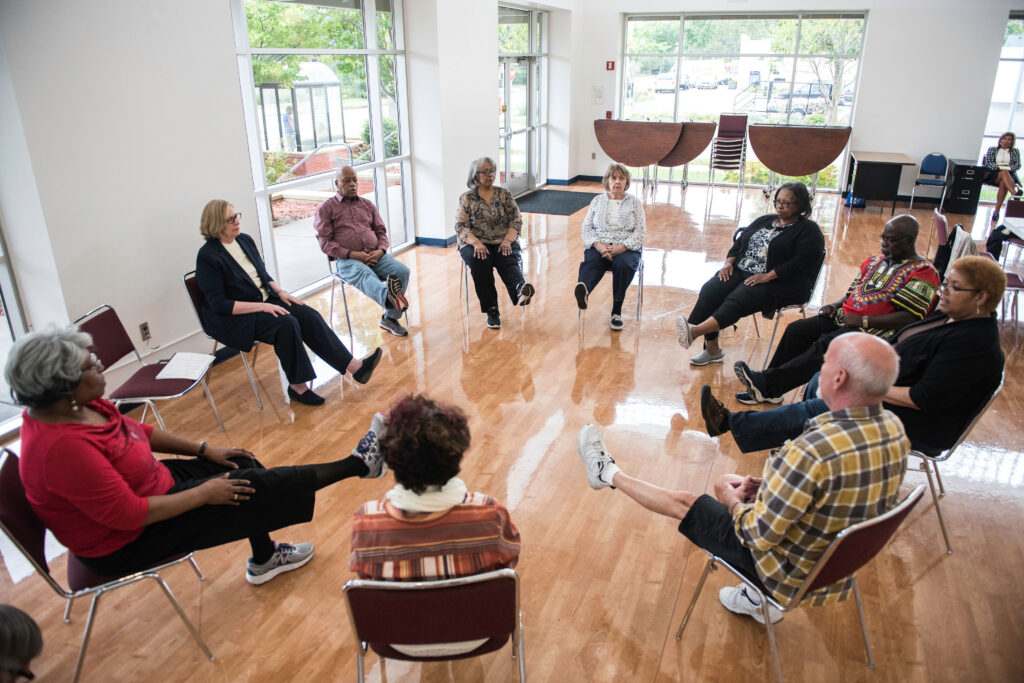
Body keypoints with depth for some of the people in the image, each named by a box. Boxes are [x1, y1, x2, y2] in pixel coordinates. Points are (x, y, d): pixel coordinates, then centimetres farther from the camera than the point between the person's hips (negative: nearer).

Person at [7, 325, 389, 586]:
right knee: (252, 488, -11)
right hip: (125, 544, -9)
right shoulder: (62, 447, -35)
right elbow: (129, 514, -32)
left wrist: (204, 450, 8)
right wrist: (204, 493, -22)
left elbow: (135, 431, 9)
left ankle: (263, 559, 28)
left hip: (137, 490, 9)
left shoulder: (80, 406, -6)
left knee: (243, 464, 11)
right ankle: (356, 465, 2)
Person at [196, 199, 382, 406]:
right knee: (286, 324, -31)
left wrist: (280, 292, 0)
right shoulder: (208, 257, -15)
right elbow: (219, 304, -19)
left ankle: (354, 366, -19)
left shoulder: (245, 240, 7)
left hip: (265, 301, 7)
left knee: (309, 316, -16)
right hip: (233, 318, -7)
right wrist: (262, 306, -24)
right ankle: (297, 387, -18)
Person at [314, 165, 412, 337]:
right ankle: (388, 295, -74)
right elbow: (325, 241, 2)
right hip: (346, 259, -4)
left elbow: (381, 231, 22)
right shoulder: (326, 208, 12)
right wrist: (351, 254, -12)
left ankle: (390, 318, -15)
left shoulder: (368, 205, 26)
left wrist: (380, 250, -2)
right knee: (364, 275, -39)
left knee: (402, 271, -24)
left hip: (375, 255, 5)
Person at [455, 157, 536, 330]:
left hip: (504, 243, 1)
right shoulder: (466, 199, 8)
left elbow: (516, 221, 8)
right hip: (475, 244, -1)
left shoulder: (504, 194, 12)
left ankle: (521, 290, -65)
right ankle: (492, 311, -32)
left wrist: (507, 241, -11)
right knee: (479, 263, -33)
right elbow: (460, 227, 0)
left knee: (509, 262, -32)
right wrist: (476, 243, -18)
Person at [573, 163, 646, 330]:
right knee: (590, 261, -35)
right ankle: (583, 292, -67)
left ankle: (617, 311, -31)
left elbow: (640, 232, 3)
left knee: (624, 265, -36)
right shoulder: (597, 200, 18)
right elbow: (586, 227, 9)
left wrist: (620, 248, -14)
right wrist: (598, 245, -11)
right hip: (599, 246, 1)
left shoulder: (634, 202, 14)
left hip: (626, 248, -1)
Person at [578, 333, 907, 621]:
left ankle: (608, 473, 33)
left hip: (793, 573, -7)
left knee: (682, 501, 8)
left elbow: (760, 535, -27)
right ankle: (759, 599, 32)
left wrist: (735, 503, -6)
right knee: (725, 482, 21)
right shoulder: (894, 428, -10)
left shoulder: (814, 451, -37)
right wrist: (768, 485, 2)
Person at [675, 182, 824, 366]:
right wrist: (729, 262, 1)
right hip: (741, 271, 7)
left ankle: (695, 331, -51)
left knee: (736, 300, -33)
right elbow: (740, 241, 21)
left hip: (778, 283, -6)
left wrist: (767, 276, -21)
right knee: (710, 290, -20)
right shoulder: (765, 221, 22)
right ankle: (712, 349, -23)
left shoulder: (809, 231, 0)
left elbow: (801, 263, -13)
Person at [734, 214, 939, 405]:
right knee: (796, 329, -12)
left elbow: (909, 318, -16)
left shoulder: (923, 272, -5)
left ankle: (767, 384, -33)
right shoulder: (875, 261, 21)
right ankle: (769, 390, -11)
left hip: (875, 331, -8)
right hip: (844, 318, 8)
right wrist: (837, 305, 2)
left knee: (827, 343, -31)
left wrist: (864, 321, -20)